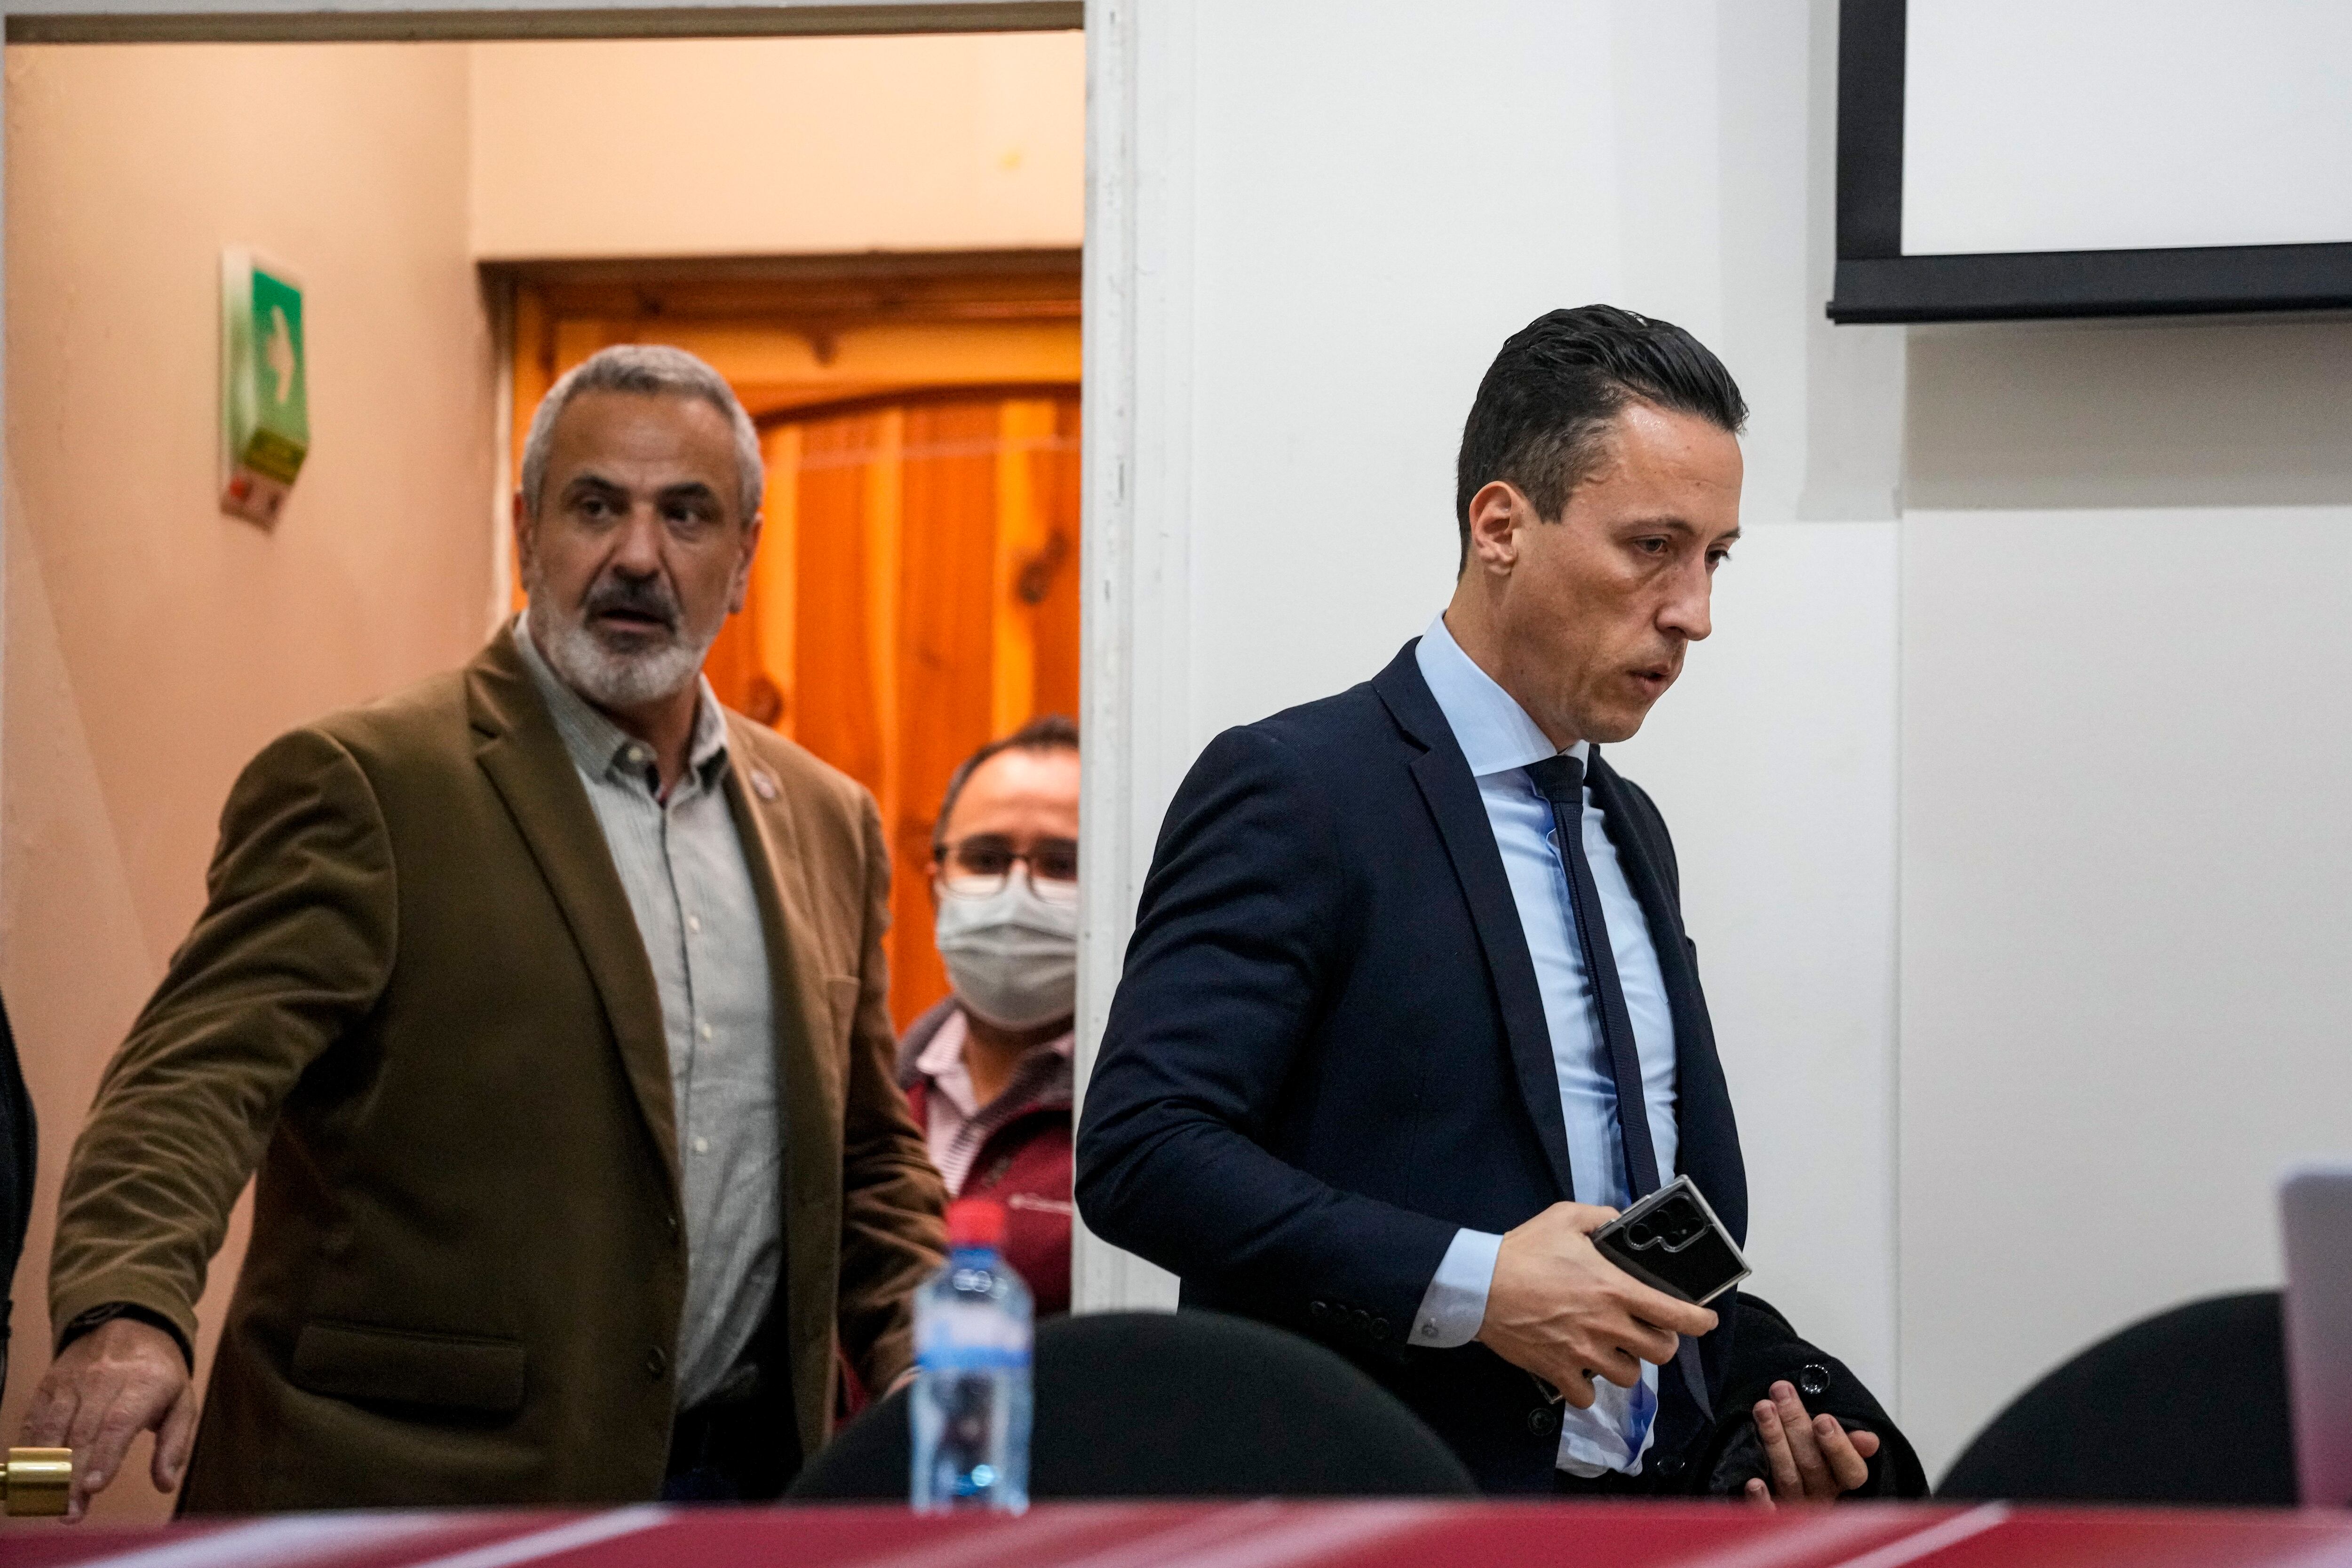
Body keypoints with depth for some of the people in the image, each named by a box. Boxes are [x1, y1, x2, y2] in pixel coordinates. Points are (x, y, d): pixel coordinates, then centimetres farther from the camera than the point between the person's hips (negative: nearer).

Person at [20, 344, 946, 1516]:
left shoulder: (826, 823, 15)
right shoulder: (357, 786, -5)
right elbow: (201, 1068, -17)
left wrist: (925, 1374, 5)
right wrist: (127, 1311, -35)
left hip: (750, 1496, 5)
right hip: (417, 1498, -5)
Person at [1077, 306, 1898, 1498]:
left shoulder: (1629, 832, 18)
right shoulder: (1294, 791, -7)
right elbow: (1140, 1151, -17)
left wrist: (1761, 1422, 6)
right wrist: (1475, 1288, -21)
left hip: (1646, 1508, 7)